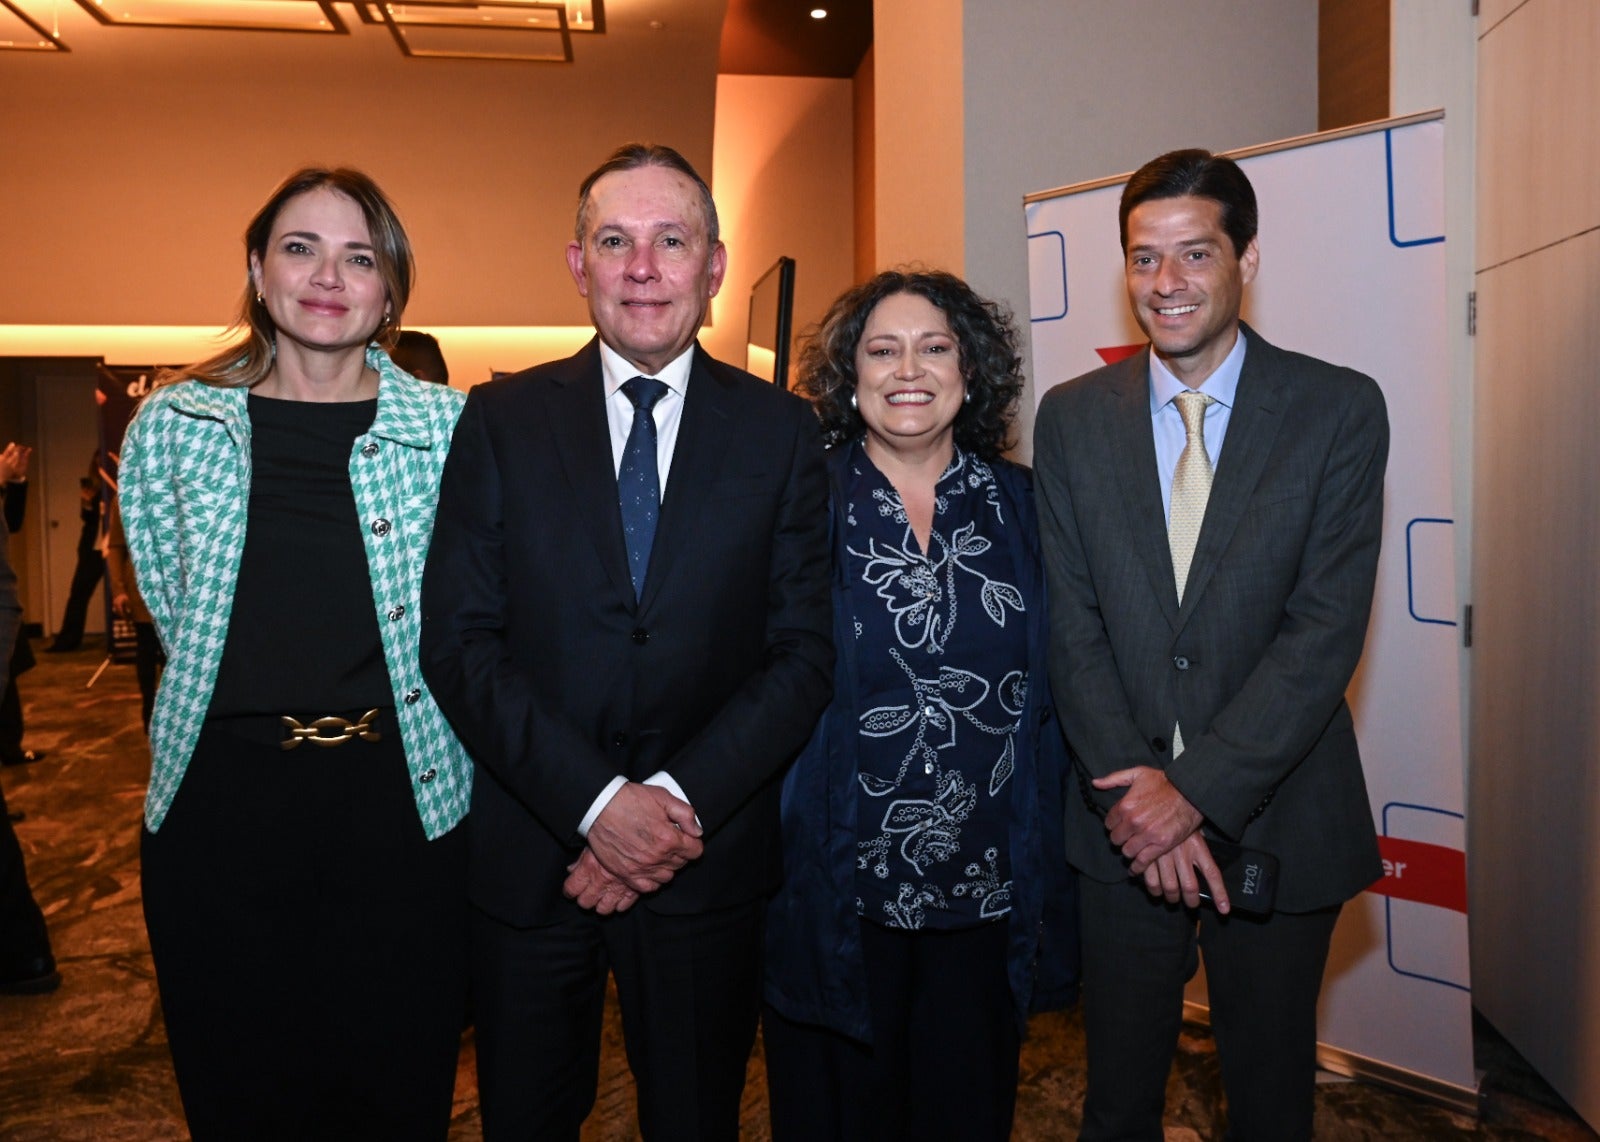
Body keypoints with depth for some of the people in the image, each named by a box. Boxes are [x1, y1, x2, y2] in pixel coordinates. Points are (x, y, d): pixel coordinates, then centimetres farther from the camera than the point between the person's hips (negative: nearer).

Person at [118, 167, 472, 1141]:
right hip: (220, 804, 1)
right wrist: (256, 701, 8)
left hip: (403, 803, -1)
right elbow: (176, 605, 11)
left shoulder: (450, 428, -2)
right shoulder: (174, 425, 2)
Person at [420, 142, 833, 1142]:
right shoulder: (501, 422, -1)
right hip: (530, 855, 0)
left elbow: (805, 653, -4)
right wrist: (596, 800, -16)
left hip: (708, 860, 0)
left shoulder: (781, 432, -1)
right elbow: (460, 643, -6)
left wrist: (680, 801, -15)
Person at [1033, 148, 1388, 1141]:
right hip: (1124, 814, 2)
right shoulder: (1073, 416, 0)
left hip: (1277, 815, -1)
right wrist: (1134, 786, -13)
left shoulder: (1339, 410, -6)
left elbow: (1328, 628, -13)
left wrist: (1198, 789, -18)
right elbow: (1071, 622, -3)